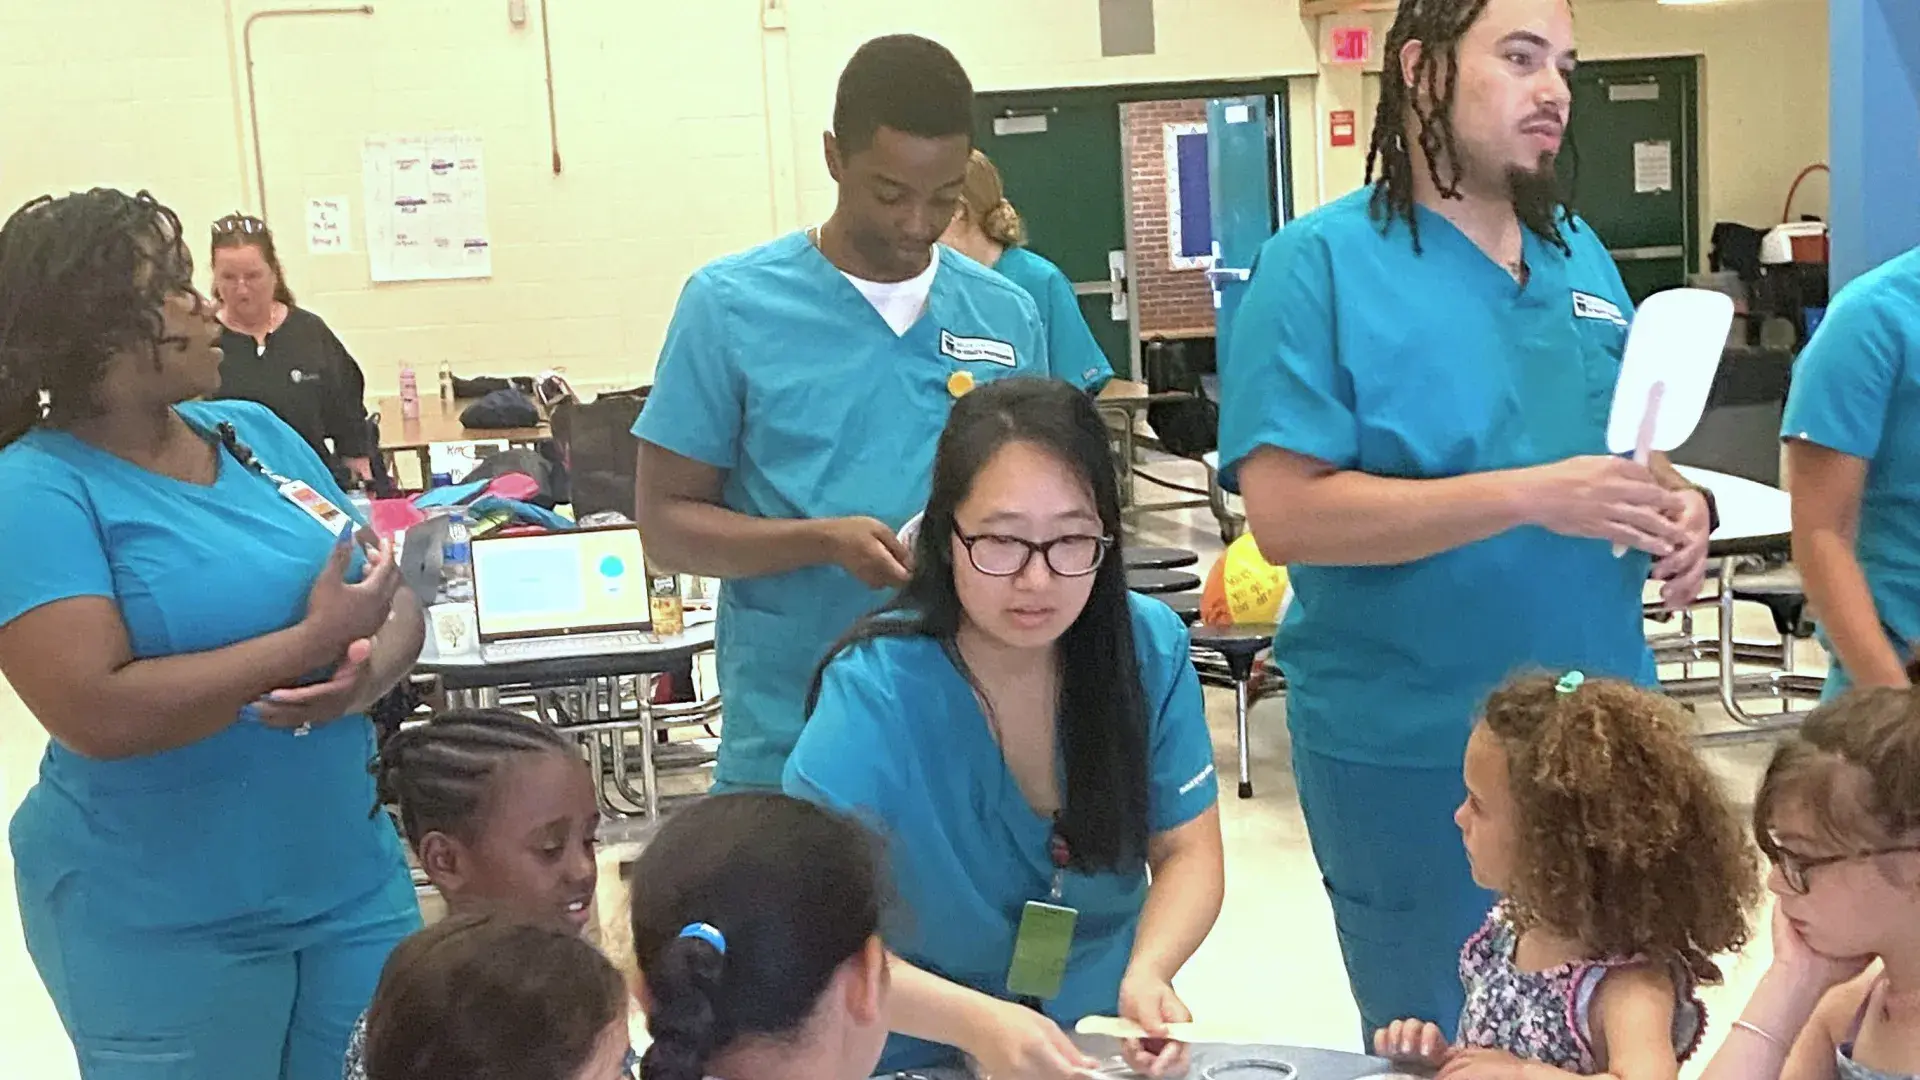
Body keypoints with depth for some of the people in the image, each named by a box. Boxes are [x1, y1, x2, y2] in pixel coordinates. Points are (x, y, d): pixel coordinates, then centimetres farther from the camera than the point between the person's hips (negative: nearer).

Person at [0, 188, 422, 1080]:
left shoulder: (255, 433, 5)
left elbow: (395, 602, 4)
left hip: (353, 881, 6)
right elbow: (99, 715, -24)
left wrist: (371, 669, -18)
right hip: (162, 929, -5)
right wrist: (313, 642, -21)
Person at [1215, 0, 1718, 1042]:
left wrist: (1678, 502, -6)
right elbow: (1287, 515, -21)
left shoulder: (1579, 251, 8)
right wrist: (1530, 497, -26)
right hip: (1414, 751, -6)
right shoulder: (1320, 265, -12)